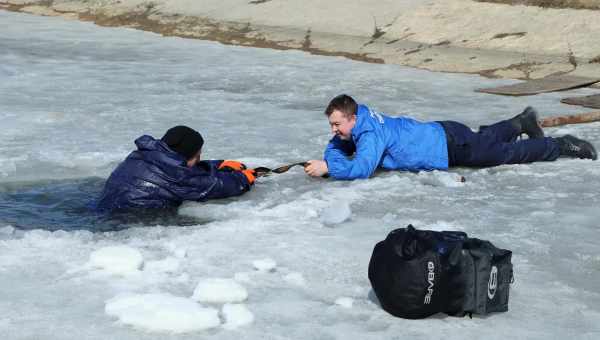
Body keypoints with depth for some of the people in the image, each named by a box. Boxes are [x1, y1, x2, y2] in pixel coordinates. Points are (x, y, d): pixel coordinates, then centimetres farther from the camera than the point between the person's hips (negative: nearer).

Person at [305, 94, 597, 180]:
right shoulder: (358, 116, -6)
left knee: (507, 154, 5)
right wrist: (329, 159, -11)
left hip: (450, 146, -8)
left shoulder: (370, 134, -31)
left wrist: (327, 168, -37)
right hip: (439, 134, 8)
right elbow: (337, 147, 10)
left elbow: (361, 169, -43)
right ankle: (522, 122, 54)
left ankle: (562, 146, 19)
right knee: (485, 139, 33)